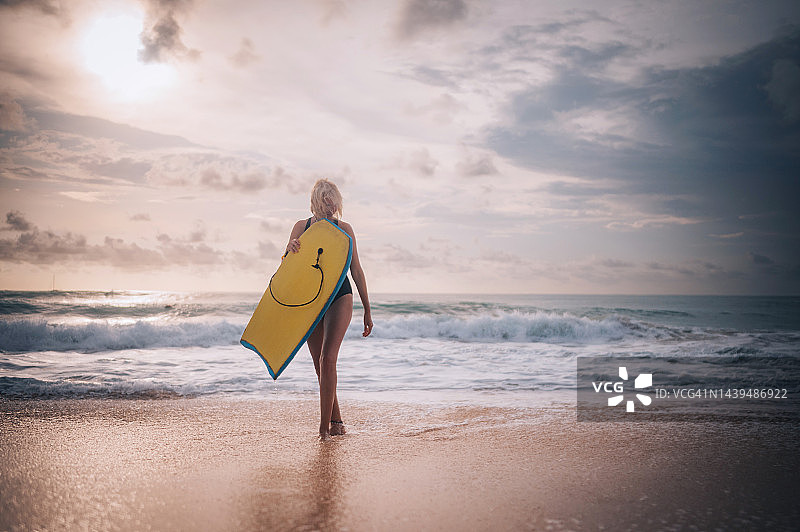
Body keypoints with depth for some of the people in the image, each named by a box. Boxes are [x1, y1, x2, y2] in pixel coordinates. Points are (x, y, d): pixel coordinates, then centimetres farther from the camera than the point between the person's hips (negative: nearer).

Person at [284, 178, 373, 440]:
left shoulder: (343, 228, 2)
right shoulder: (301, 227, 6)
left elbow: (356, 270, 6)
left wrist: (367, 310, 8)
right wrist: (290, 248, -18)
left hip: (339, 297, -3)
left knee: (327, 358, -17)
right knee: (320, 365, 6)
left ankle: (325, 424, -13)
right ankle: (336, 421, 19)